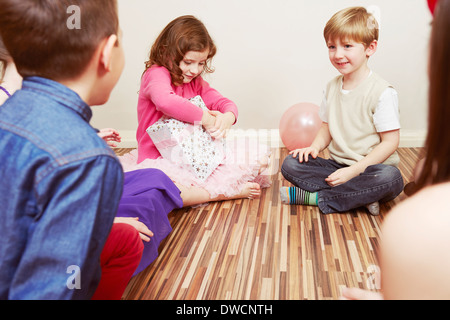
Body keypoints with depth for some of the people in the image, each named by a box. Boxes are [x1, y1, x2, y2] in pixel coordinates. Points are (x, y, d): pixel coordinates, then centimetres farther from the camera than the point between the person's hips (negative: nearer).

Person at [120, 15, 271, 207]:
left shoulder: (196, 82, 13)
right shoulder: (156, 74, -11)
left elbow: (225, 103, 7)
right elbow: (165, 101, -34)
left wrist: (227, 118, -18)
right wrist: (205, 118, -28)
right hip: (161, 160, -6)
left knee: (260, 159, -4)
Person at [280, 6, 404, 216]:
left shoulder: (382, 92, -14)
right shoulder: (332, 87, 6)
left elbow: (390, 142, -15)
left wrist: (353, 170, -20)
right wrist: (314, 147, -8)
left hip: (371, 168, -4)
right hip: (337, 166, 5)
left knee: (392, 179, -37)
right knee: (290, 164, -13)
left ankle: (313, 197, -24)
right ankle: (361, 196, -19)